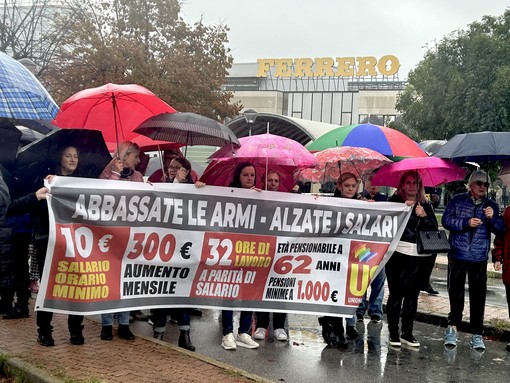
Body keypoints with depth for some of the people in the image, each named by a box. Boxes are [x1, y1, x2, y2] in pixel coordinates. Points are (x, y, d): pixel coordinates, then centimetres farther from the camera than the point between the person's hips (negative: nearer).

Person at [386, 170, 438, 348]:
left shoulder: (426, 205, 14)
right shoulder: (395, 201, 3)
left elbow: (434, 228, 6)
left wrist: (424, 216, -10)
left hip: (419, 256, 4)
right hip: (398, 253, -3)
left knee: (412, 294, 8)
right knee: (396, 293, -1)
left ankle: (407, 332, 17)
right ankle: (393, 332, 7)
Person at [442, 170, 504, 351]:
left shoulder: (491, 205, 9)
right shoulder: (458, 200, 4)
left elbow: (500, 229, 4)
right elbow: (446, 220, -5)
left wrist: (492, 218, -16)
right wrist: (466, 222, -17)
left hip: (479, 259, 1)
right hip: (458, 256, -1)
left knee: (478, 296, 1)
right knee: (456, 293, 4)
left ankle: (477, 335, 7)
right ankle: (452, 327, 18)